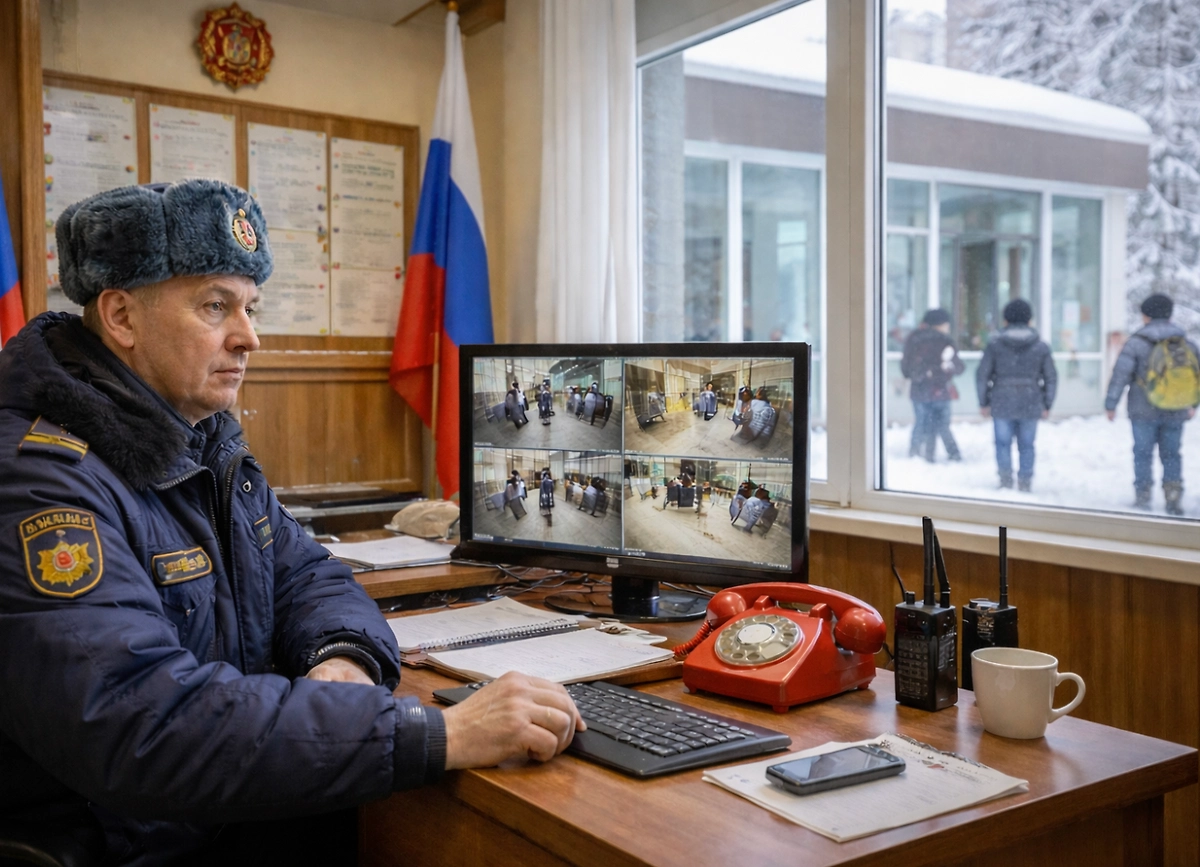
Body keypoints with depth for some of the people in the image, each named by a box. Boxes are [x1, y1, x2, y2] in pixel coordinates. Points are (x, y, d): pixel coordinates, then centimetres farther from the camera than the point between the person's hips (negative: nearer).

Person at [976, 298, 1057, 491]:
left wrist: (983, 402, 6)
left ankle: (1006, 481, 8)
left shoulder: (994, 344, -2)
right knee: (1026, 445, 9)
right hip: (1031, 405, 1)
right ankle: (1025, 483, 12)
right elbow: (1051, 378, 4)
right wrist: (1047, 405, 11)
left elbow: (982, 374, -3)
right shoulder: (1041, 347, 2)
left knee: (1003, 444, 9)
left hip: (1002, 405, -1)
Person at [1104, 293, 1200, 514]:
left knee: (1143, 453, 6)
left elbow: (1120, 374, -12)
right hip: (1175, 413, 3)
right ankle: (1174, 495, 4)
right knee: (1171, 454, 12)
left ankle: (1143, 498, 7)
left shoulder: (1136, 342, -9)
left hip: (1144, 411, -3)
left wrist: (1111, 404, -5)